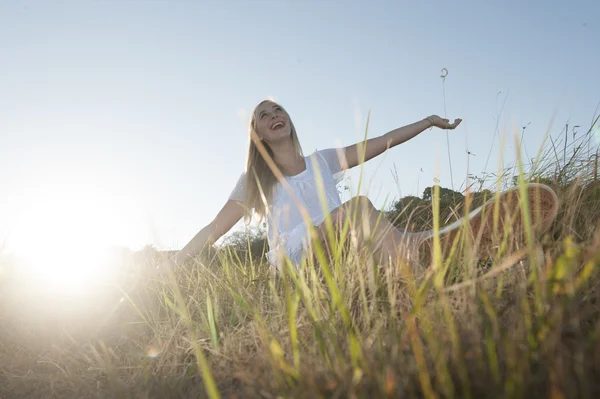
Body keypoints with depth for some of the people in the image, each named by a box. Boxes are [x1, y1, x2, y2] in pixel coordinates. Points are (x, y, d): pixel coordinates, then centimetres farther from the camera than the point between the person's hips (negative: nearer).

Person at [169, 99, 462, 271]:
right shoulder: (253, 181, 14)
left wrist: (430, 120, 19)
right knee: (358, 206, -32)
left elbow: (381, 142, 20)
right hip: (297, 262, -3)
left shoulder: (322, 161, 21)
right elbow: (213, 230, 11)